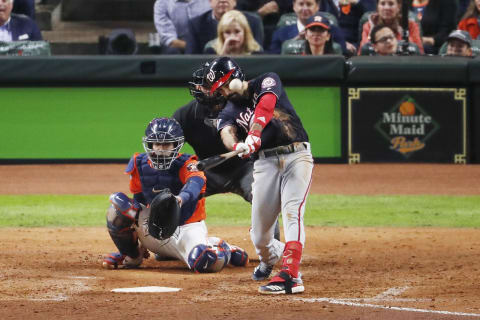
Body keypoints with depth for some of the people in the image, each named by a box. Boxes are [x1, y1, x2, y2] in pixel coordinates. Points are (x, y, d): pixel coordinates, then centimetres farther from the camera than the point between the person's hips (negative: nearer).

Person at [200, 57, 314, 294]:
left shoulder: (267, 82, 4)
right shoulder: (228, 112, 11)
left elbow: (265, 106, -17)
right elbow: (227, 133, -11)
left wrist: (253, 136, -35)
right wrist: (238, 147, -36)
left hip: (296, 156, -4)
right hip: (265, 163, 4)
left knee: (292, 212, -22)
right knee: (259, 234, 2)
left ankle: (290, 275, -32)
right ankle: (270, 257, 36)